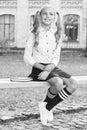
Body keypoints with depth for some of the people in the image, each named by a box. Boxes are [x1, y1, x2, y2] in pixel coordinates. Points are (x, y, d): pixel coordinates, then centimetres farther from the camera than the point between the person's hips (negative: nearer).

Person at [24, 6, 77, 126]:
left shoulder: (57, 34, 7)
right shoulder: (34, 34, -3)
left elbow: (56, 57, 3)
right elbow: (27, 57, -5)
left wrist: (49, 69, -17)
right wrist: (43, 67, -16)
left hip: (52, 67, 5)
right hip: (38, 68, -5)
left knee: (73, 84, -18)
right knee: (58, 83, -32)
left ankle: (47, 107, -4)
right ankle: (47, 106, -2)